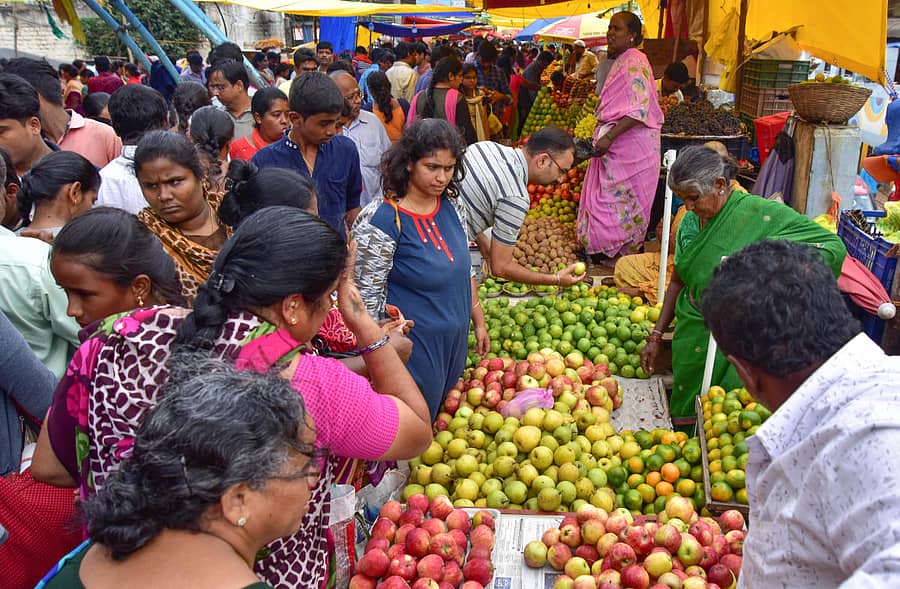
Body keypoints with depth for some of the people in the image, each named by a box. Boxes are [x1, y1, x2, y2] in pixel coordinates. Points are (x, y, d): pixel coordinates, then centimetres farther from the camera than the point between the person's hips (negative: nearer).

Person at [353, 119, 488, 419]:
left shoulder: (452, 208, 1)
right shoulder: (382, 220, -21)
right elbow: (368, 296, -17)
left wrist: (478, 321, 17)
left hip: (455, 340, 7)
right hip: (413, 346, -7)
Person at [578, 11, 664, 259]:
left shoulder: (635, 62, -15)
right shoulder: (620, 62, 15)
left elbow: (640, 109, -24)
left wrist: (609, 137, -27)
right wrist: (603, 136, 18)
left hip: (631, 145, -10)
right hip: (616, 144, 10)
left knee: (623, 202, -3)